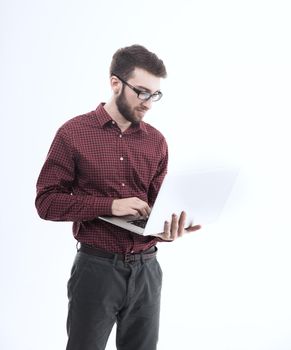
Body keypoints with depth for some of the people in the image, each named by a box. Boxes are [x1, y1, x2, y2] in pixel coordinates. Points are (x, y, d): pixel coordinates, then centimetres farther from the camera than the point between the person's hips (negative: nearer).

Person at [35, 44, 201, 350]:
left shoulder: (156, 141, 6)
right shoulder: (73, 133, -5)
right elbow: (46, 201, -8)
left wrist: (166, 230, -15)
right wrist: (110, 205, -19)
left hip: (146, 268, 4)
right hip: (96, 267, -3)